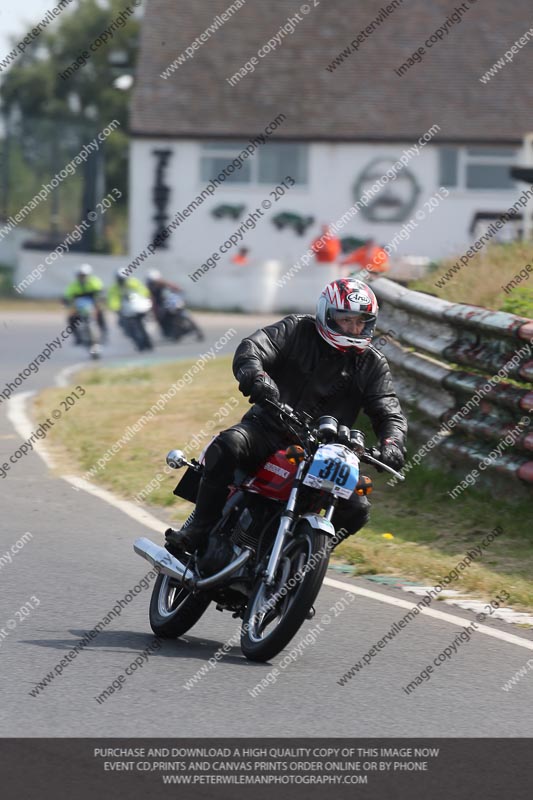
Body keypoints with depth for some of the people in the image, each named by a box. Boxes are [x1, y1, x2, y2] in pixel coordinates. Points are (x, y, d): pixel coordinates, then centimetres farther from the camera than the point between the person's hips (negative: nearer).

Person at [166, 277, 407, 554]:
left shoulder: (372, 364, 6)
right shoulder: (297, 330, -2)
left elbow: (389, 412, 0)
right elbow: (252, 347, -17)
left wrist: (392, 443, -25)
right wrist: (254, 375, -42)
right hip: (269, 427, -2)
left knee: (356, 509, -17)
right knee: (228, 446, -33)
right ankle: (197, 531, -24)